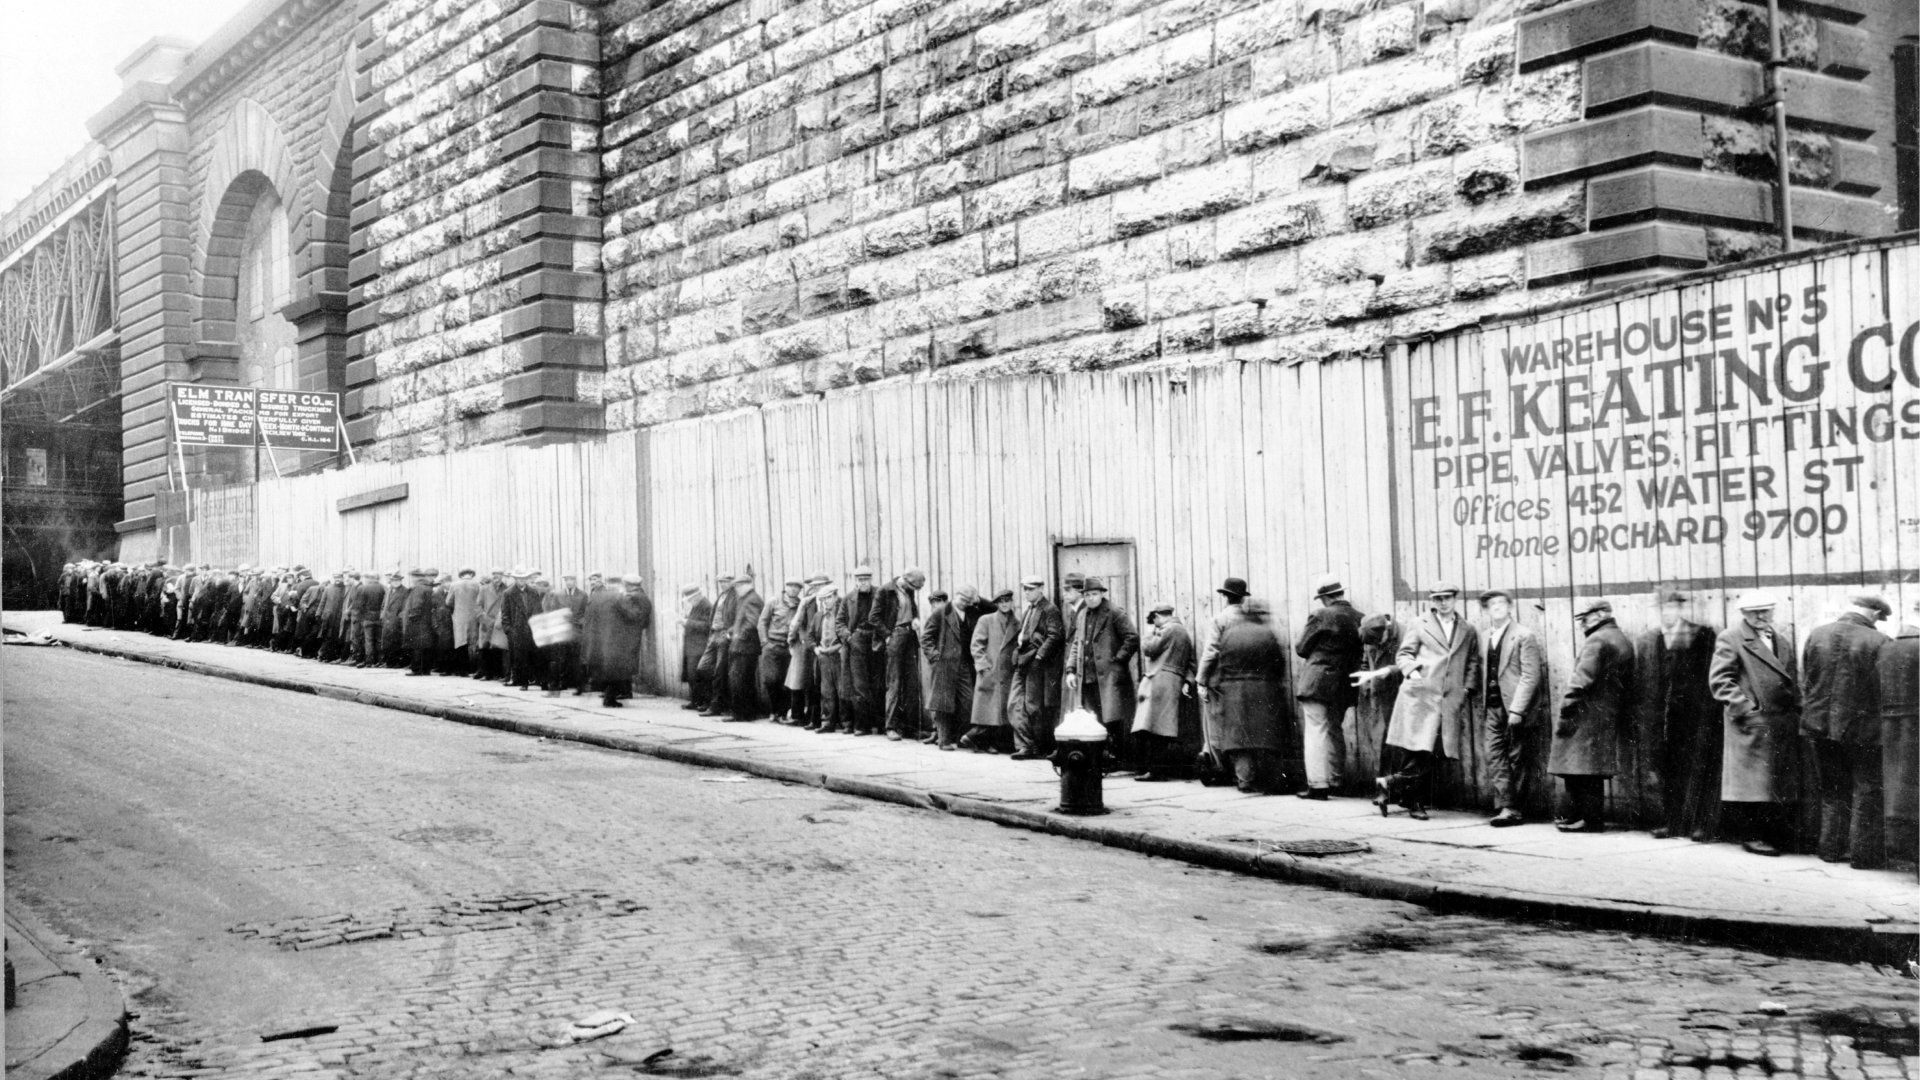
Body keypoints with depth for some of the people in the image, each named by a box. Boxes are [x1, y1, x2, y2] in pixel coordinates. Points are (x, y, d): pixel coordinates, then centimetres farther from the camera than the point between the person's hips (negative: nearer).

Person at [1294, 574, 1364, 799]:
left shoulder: (1321, 616, -12)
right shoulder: (1359, 619, 3)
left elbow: (1301, 649, -4)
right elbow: (1359, 651, 10)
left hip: (1317, 683, -6)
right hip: (1344, 685, 6)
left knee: (1316, 731, -4)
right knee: (1335, 731, 16)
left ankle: (1318, 784, -9)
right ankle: (1333, 782, 20)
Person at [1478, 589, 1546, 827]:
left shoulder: (1524, 635, -6)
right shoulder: (1484, 638, 13)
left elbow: (1530, 676, -11)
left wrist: (1516, 709, -17)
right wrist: (1481, 708, 8)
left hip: (1515, 708, -5)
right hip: (1492, 707, 5)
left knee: (1516, 758, 1)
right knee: (1495, 757, -3)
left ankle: (1512, 809, 7)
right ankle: (1505, 805, -2)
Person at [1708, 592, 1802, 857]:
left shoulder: (1783, 636, 16)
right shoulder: (1730, 639, -5)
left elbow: (1793, 674, 21)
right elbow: (1719, 679, -10)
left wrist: (1797, 707, 10)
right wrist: (1743, 707, -17)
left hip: (1783, 723, 7)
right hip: (1751, 723, -6)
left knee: (1779, 780, 9)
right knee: (1752, 779, -6)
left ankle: (1773, 833, 18)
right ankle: (1749, 835, 1)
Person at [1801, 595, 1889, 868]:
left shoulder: (1816, 635, -1)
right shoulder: (1879, 642, -15)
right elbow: (1883, 689, -14)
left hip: (1821, 726, 4)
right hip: (1862, 729, -4)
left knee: (1832, 791, 17)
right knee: (1867, 793, 8)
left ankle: (1831, 848, 21)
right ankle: (1863, 853, 10)